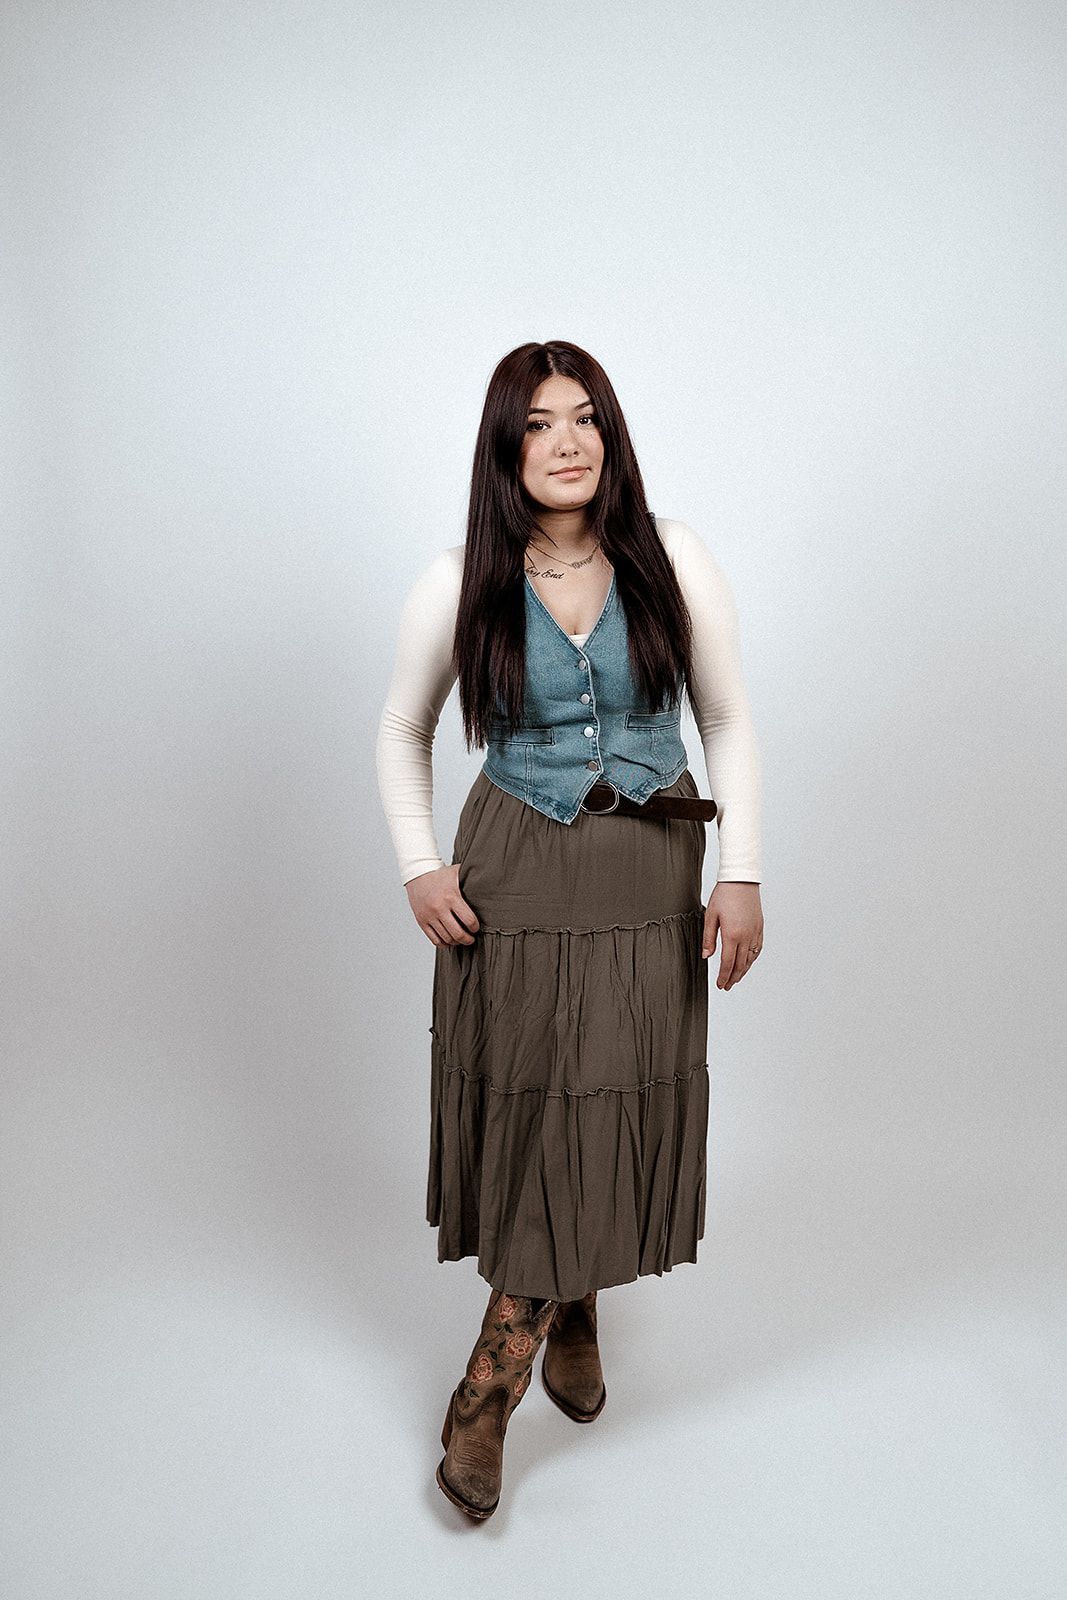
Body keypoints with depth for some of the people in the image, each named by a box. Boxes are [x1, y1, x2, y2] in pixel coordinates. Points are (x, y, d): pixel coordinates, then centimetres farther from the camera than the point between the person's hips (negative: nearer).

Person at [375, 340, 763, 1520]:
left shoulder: (673, 561, -4)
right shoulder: (458, 584, -5)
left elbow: (729, 723, 1)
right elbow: (402, 731, 8)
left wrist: (743, 872, -7)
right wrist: (419, 865, -3)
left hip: (650, 877, 1)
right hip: (515, 876, -1)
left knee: (614, 1108, 3)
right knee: (526, 1105, 4)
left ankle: (485, 1392, 20)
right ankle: (570, 1308, 34)